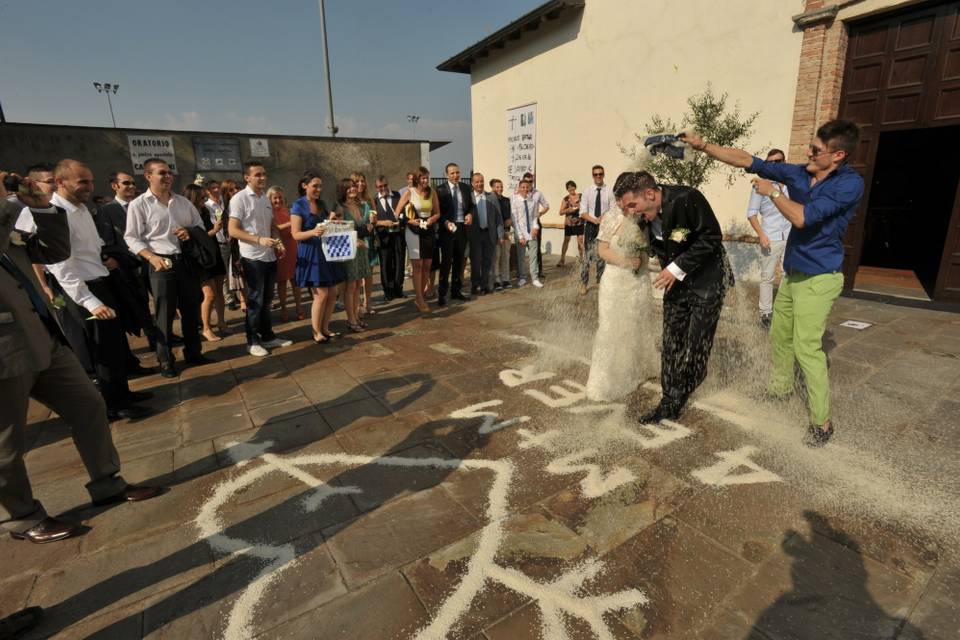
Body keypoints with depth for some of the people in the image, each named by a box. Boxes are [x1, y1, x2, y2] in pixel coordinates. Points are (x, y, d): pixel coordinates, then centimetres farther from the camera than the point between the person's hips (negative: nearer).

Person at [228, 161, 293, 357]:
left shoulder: (266, 198, 13)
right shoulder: (239, 198, -9)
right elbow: (233, 230, -14)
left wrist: (278, 241, 0)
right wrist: (259, 240, -24)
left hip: (269, 256, 7)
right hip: (252, 258, -7)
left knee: (266, 300, 15)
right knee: (255, 301, 0)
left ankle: (268, 337, 25)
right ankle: (252, 341, 12)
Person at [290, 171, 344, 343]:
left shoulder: (322, 204, 14)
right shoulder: (298, 206, -5)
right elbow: (295, 234, -11)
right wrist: (313, 232, -29)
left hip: (328, 251, 7)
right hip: (311, 253, -7)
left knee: (333, 292, 5)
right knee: (321, 294, -9)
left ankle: (325, 329, 18)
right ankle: (316, 333, 5)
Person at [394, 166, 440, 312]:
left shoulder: (432, 192, 6)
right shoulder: (409, 193, -4)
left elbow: (437, 213, 11)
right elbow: (397, 214, -4)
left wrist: (432, 219, -10)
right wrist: (410, 221, -18)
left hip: (429, 231, 4)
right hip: (413, 231, -4)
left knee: (427, 266, 7)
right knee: (417, 265, -5)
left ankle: (421, 295, 22)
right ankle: (420, 299, 2)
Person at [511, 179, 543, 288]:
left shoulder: (532, 200, 3)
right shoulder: (515, 200, -7)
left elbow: (534, 216, 12)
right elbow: (514, 219, -8)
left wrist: (535, 227, -6)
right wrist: (520, 236, -11)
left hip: (532, 232, 3)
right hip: (520, 233, -2)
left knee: (533, 256, 3)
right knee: (520, 257, 7)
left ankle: (535, 278, 12)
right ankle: (520, 278, 23)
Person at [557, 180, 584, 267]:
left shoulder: (581, 196, -1)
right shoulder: (566, 199, 1)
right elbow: (561, 212, -1)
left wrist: (579, 207, -17)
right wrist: (568, 209, -18)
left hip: (579, 222, -1)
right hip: (569, 223, 1)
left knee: (580, 241, -1)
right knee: (566, 241, 7)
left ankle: (582, 259, 10)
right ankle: (562, 260, 15)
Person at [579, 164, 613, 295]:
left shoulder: (609, 191, -1)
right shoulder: (587, 192, 2)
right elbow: (583, 212, -4)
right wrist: (595, 220, -18)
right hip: (590, 226, 0)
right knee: (586, 256, 0)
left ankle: (601, 281, 24)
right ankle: (583, 283, 10)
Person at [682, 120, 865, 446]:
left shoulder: (850, 184, -17)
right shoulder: (799, 173, 1)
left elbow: (802, 217, -26)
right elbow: (747, 161, 1)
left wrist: (773, 192, -11)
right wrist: (702, 145, -2)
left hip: (818, 278, -7)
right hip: (792, 272, 7)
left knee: (807, 346, -10)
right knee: (779, 336, 17)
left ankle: (822, 421, 2)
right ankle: (780, 386, 37)